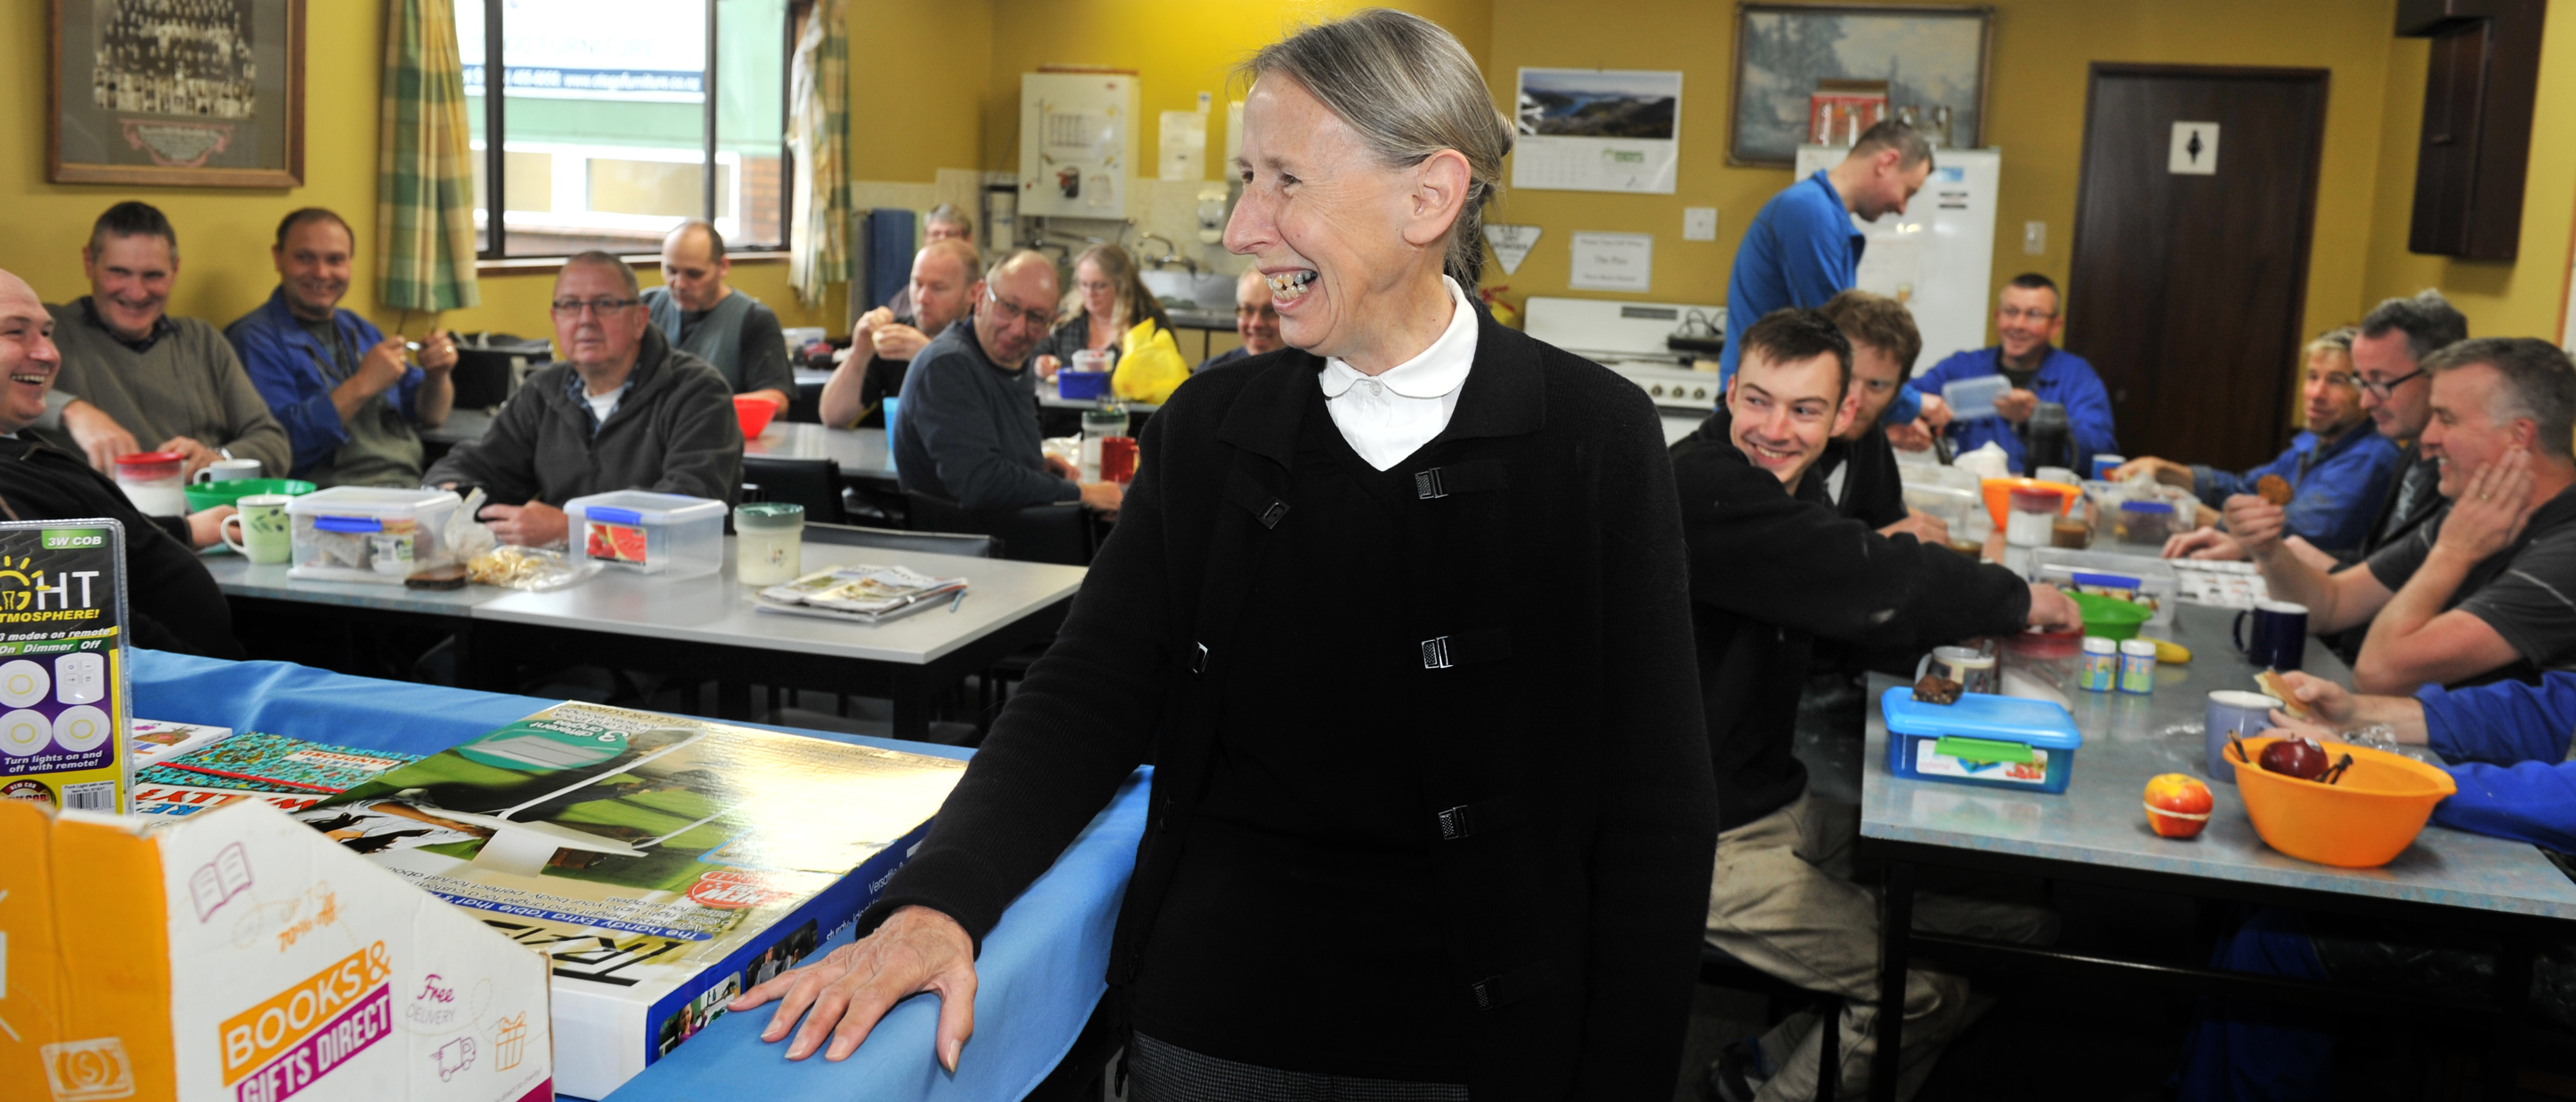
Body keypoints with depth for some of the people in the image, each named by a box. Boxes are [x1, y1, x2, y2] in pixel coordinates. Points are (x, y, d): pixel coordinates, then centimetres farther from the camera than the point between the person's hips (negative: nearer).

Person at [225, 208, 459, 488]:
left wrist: (437, 375, 2)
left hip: (413, 486, 7)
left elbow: (430, 416, 23)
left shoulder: (360, 330, 21)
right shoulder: (254, 339, -1)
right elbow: (281, 441, -15)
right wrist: (362, 385, -16)